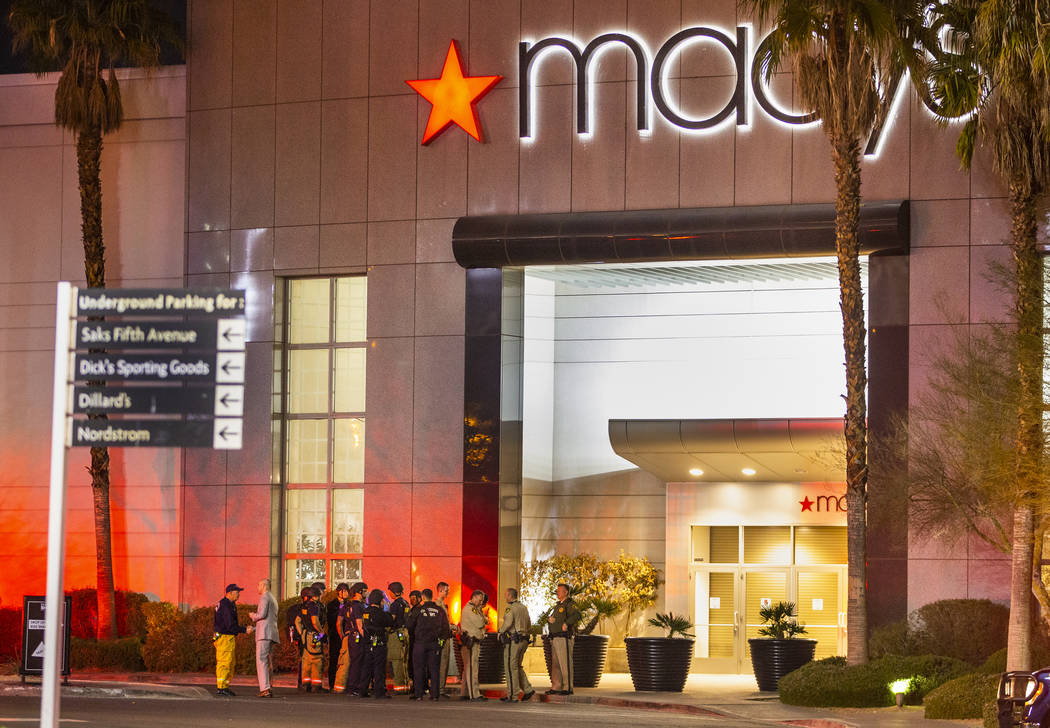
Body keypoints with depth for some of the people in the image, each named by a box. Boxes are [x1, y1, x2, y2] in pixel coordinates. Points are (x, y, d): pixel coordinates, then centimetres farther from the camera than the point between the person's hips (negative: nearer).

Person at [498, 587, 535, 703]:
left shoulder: (510, 608, -12)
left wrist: (501, 632, -9)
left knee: (511, 668, -3)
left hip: (513, 641, -8)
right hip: (524, 640, 8)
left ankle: (512, 696, -3)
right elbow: (529, 624, 19)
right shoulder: (523, 607, 14)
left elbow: (508, 623, -24)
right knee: (517, 667, 18)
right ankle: (528, 689, 11)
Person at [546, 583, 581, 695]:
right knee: (555, 664, 10)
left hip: (564, 638, -10)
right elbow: (551, 618, 24)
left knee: (565, 664, -8)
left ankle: (568, 688, -7)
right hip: (555, 638, 10)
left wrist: (566, 624, -29)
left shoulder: (570, 604, -8)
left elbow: (576, 615, -26)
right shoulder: (558, 605, 22)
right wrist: (549, 619, 1)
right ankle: (556, 687, 14)